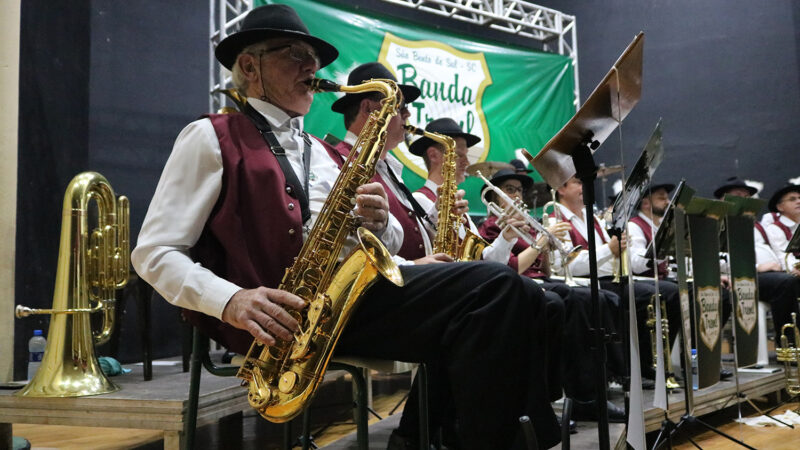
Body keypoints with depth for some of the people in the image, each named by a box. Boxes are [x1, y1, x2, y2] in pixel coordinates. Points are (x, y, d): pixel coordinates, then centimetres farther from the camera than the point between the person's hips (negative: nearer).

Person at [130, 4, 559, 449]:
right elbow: (154, 253, 0)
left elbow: (390, 244, 22)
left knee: (498, 288, -18)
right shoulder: (211, 138, 6)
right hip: (289, 311, -6)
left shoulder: (324, 152, 25)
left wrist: (379, 222, -2)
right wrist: (231, 300, -18)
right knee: (493, 291, -23)